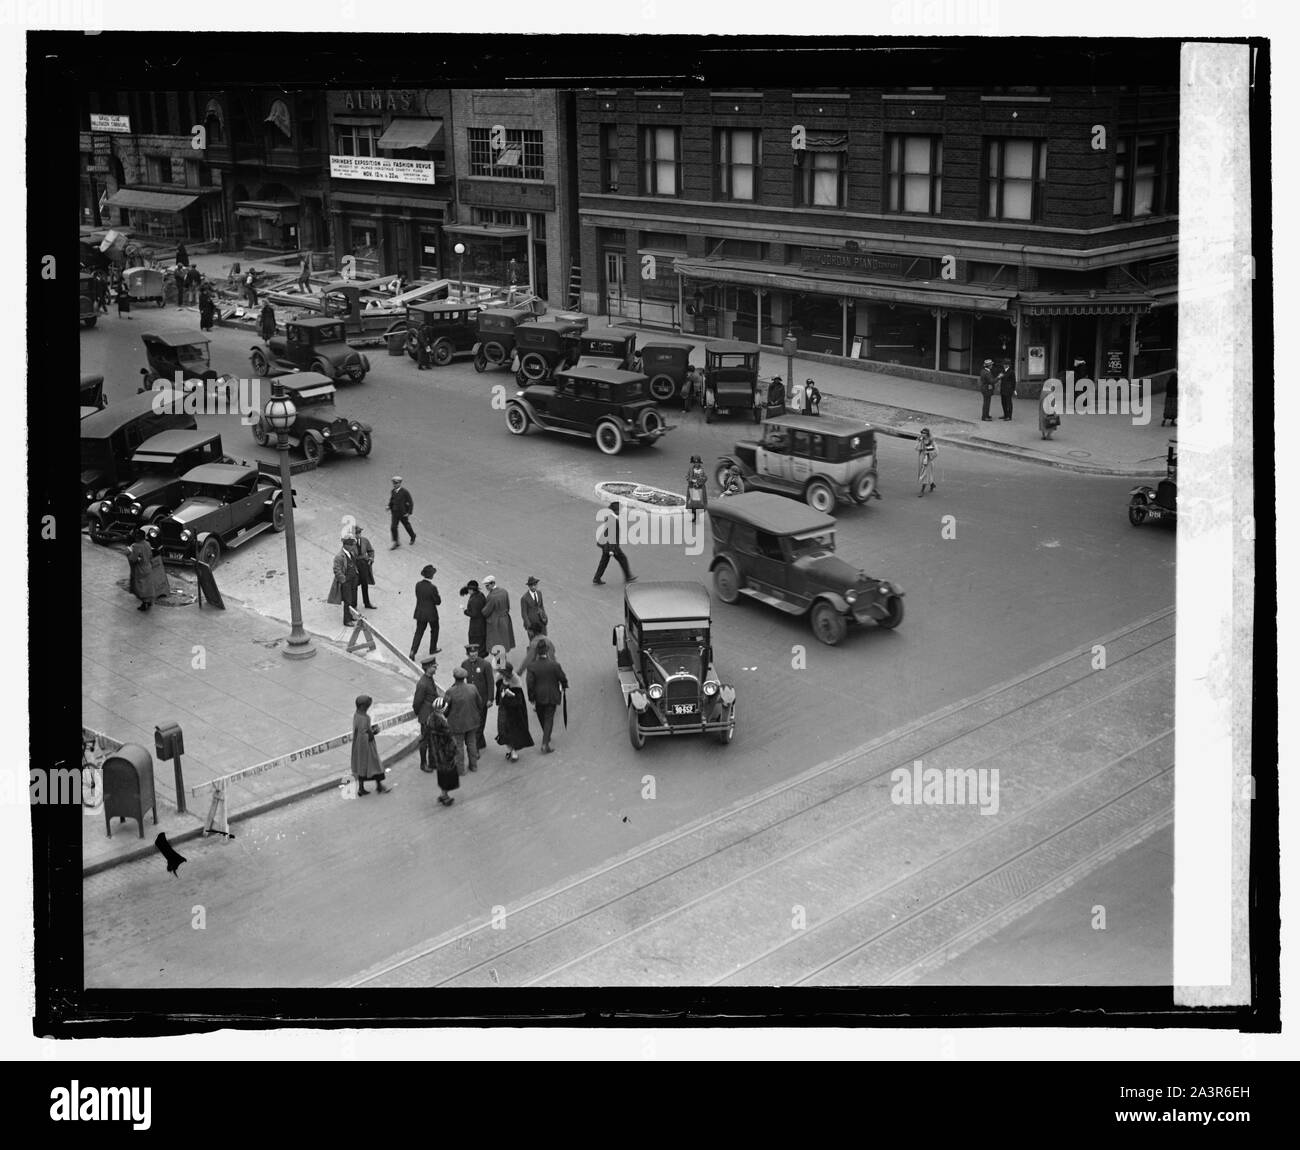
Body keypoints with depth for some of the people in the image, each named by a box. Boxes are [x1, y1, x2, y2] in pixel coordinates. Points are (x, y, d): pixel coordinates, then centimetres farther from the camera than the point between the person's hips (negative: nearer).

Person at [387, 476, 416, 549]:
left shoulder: (405, 492, -18)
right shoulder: (392, 491, -2)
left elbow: (411, 503, -13)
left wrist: (409, 513, -17)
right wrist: (389, 509, -1)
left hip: (403, 514, -4)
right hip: (395, 513, 4)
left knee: (407, 526, 15)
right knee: (393, 527, -7)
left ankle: (413, 537, 42)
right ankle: (396, 543, 0)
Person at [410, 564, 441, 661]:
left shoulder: (418, 585, -8)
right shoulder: (432, 588, -25)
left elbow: (418, 597, 3)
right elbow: (438, 601, -15)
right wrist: (438, 596, 3)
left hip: (420, 613, 4)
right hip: (431, 614, -4)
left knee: (419, 632, 14)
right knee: (434, 630, 22)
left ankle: (412, 652, 3)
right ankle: (433, 649, 37)